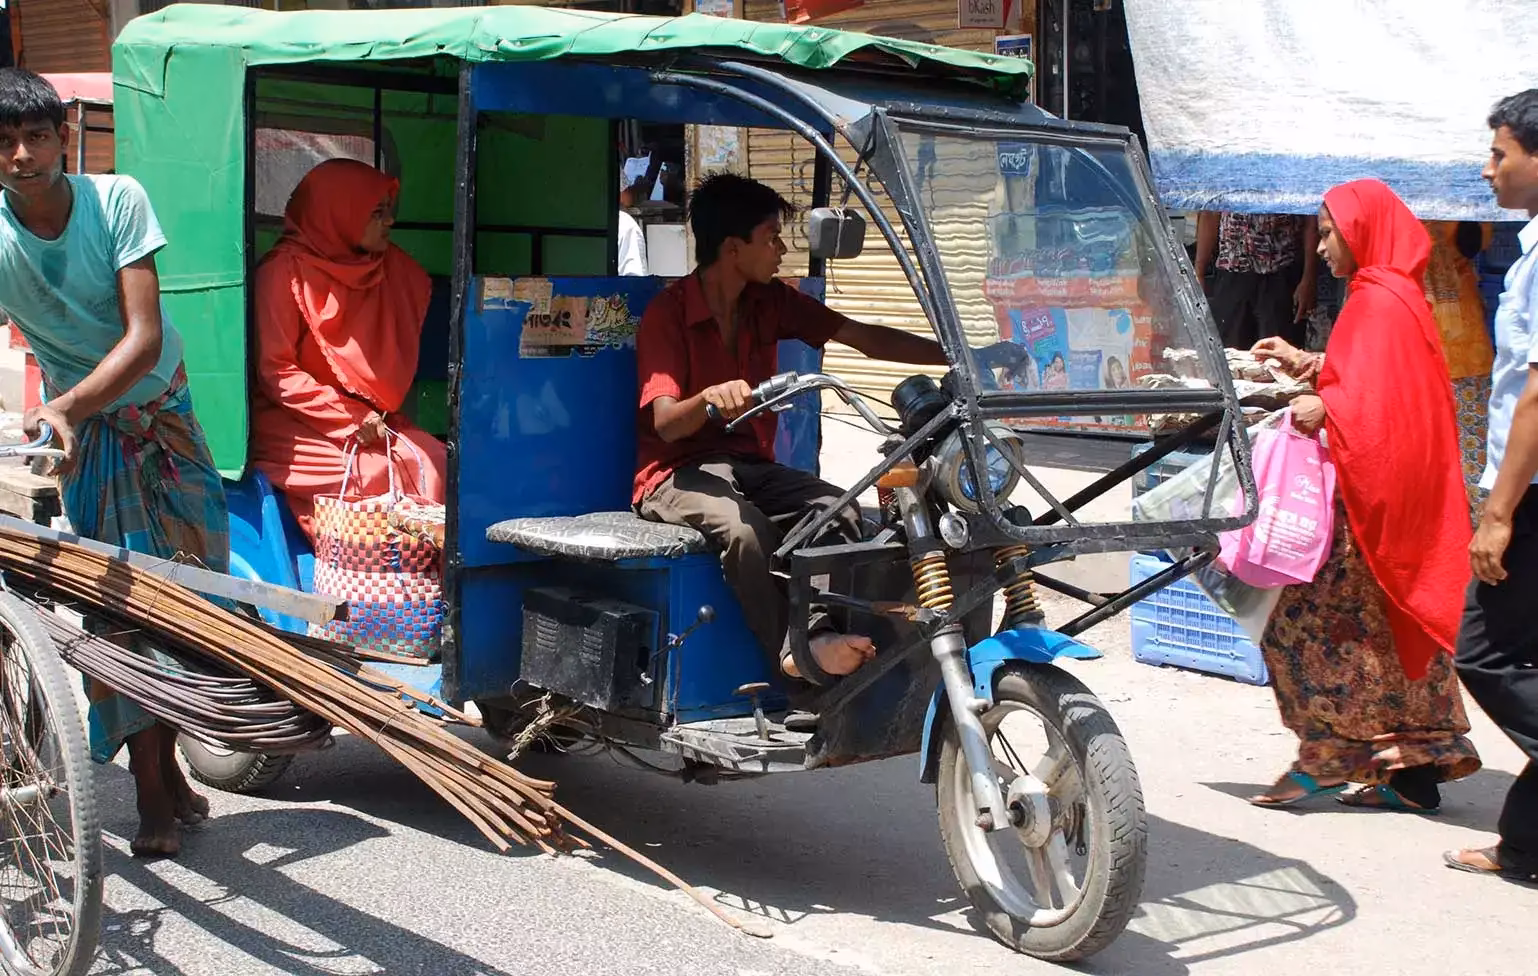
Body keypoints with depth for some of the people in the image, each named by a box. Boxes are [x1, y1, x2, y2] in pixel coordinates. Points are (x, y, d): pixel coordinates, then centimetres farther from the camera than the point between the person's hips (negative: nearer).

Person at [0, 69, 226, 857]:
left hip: (161, 415, 1)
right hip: (83, 435, -1)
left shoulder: (117, 201, -21)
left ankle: (166, 768, 23)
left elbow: (145, 339, -27)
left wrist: (66, 405, -41)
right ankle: (153, 791, 5)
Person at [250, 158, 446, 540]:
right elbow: (275, 370, -10)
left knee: (434, 460, -19)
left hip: (367, 419, 6)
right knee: (374, 471, -29)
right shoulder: (285, 271, -7)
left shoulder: (391, 270, 11)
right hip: (293, 424, -6)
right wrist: (349, 420, -17)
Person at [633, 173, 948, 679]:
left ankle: (820, 631, -38)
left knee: (840, 509, -23)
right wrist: (711, 398, -41)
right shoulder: (667, 313, -10)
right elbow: (666, 424, -19)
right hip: (678, 472, -5)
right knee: (745, 526, -37)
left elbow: (865, 338, 5)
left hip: (751, 464, 6)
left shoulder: (771, 302, 6)